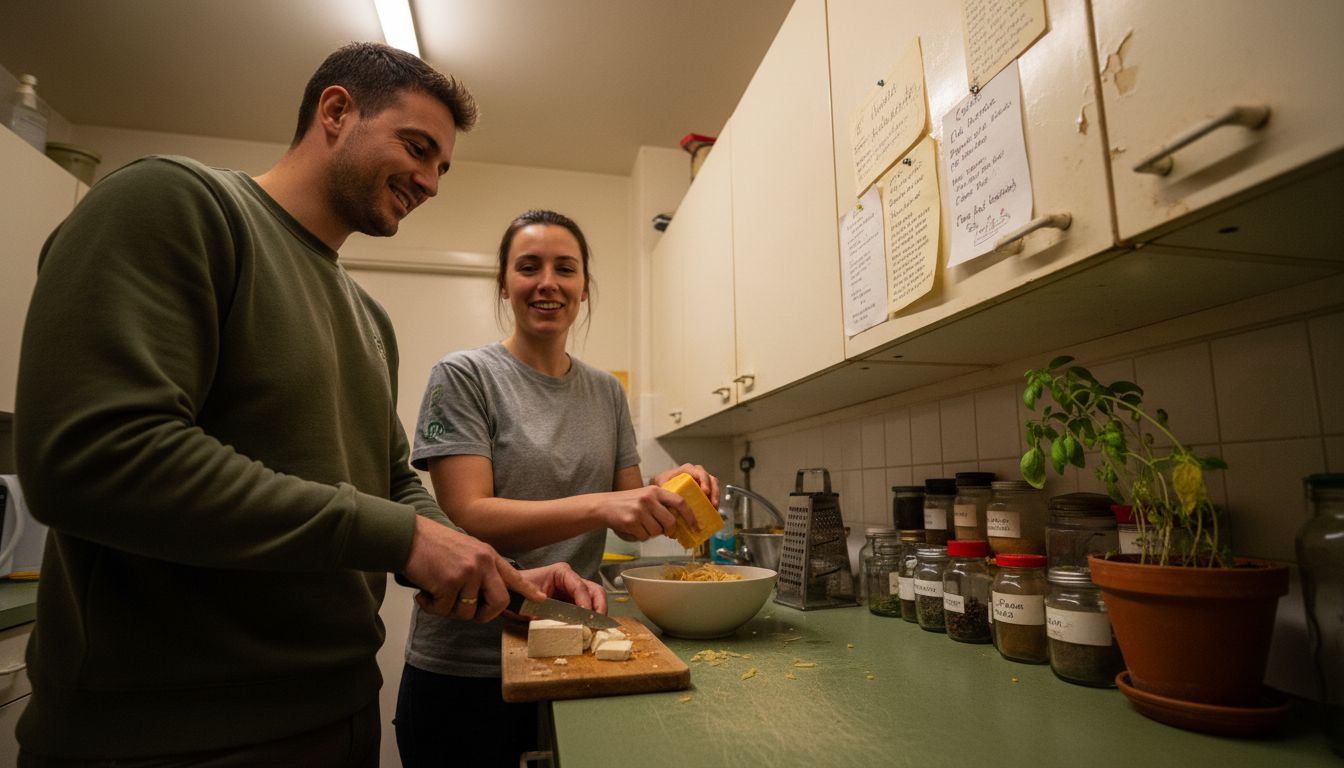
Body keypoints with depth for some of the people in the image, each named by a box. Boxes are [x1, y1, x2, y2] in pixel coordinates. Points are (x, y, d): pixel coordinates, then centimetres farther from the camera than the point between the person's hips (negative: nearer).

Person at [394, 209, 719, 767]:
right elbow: (468, 518, -19)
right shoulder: (464, 376, -9)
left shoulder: (607, 392, 5)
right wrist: (599, 506, -32)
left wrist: (666, 490, -17)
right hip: (465, 665, -4)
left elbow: (629, 522, 5)